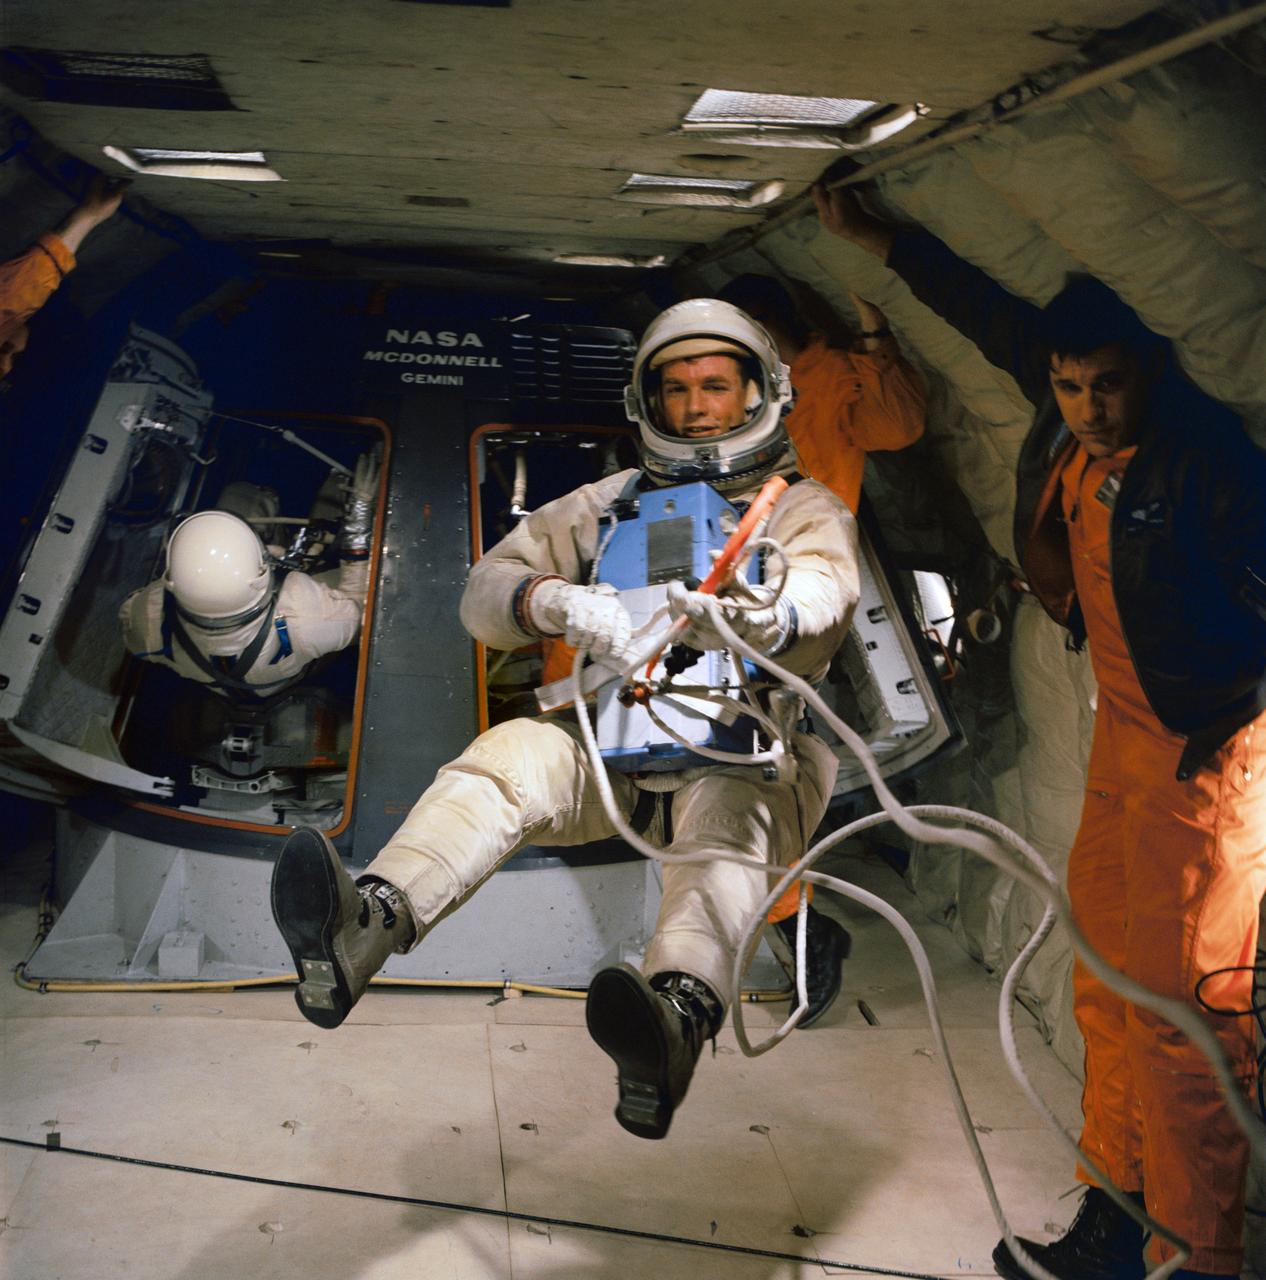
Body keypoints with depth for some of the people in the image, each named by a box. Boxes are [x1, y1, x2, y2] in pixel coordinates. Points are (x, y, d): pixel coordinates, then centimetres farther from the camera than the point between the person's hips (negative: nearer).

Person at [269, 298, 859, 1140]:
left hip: (752, 748, -2)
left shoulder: (807, 510, 13)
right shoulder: (612, 503, 21)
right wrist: (555, 600, -17)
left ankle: (679, 1017, -66)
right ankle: (361, 929, -51)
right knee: (510, 755, -28)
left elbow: (821, 594, -12)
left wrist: (755, 619, -39)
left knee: (726, 815, -37)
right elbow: (486, 591, 9)